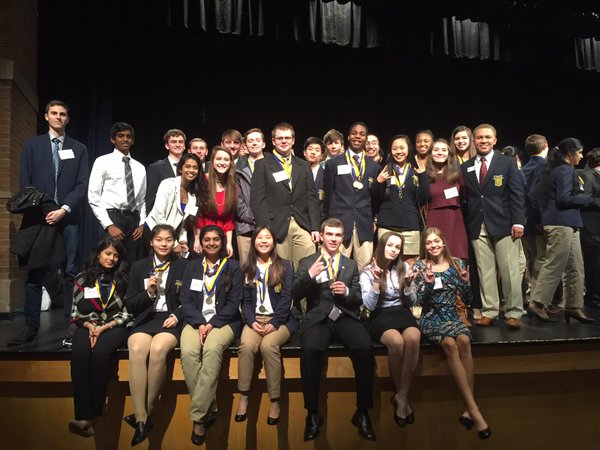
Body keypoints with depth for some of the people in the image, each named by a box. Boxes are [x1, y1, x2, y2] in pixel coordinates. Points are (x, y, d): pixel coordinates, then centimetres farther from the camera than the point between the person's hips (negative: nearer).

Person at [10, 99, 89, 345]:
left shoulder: (79, 149, 11)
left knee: (71, 272, 2)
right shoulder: (32, 145, 12)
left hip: (68, 217, 0)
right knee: (35, 273, 1)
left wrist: (63, 210, -10)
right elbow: (24, 183, 6)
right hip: (39, 216, 0)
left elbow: (82, 185, 2)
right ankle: (30, 326, 8)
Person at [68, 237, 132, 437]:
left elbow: (127, 312, 1)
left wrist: (104, 328, -11)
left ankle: (95, 412, -25)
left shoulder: (123, 280, 7)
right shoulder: (83, 278, 12)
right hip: (88, 325, 2)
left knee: (100, 353, -33)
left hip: (115, 325, -2)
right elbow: (76, 311, 10)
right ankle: (84, 416, -32)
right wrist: (90, 326, -8)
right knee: (79, 354, -30)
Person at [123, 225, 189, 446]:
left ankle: (146, 413, -18)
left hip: (172, 320, -2)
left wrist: (177, 316, -10)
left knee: (158, 349, -34)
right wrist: (148, 293, -6)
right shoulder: (139, 267, 14)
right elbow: (129, 305, 12)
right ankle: (141, 418, -28)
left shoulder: (184, 266, 7)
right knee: (136, 350, -31)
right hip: (145, 319, 2)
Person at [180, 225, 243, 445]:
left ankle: (198, 415, -27)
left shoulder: (233, 267, 8)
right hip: (196, 321, 2)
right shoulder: (192, 267, 15)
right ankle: (209, 409, -19)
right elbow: (185, 299, 6)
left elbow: (234, 302, -1)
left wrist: (212, 324, -12)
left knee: (212, 349, -34)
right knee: (188, 352, -30)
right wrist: (199, 323, -11)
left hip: (224, 321, -2)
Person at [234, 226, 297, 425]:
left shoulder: (284, 266, 7)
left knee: (268, 345, -32)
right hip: (255, 319, 2)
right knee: (246, 344, -29)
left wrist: (274, 323, -15)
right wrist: (252, 321, -9)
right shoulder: (247, 268, 15)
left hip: (280, 319, -2)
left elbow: (287, 298, -2)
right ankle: (243, 397, -19)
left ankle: (275, 401, -20)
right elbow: (245, 300, 9)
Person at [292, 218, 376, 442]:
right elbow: (295, 295, 3)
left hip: (346, 317, 2)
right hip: (318, 318, -1)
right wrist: (309, 275, -14)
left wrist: (347, 292, -8)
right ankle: (313, 413, -16)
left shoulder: (351, 264, 20)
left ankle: (362, 411, -12)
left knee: (365, 349, -30)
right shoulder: (307, 262, 14)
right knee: (309, 349, -34)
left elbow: (359, 299, 14)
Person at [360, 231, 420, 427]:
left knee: (413, 339, -33)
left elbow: (411, 302, 11)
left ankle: (402, 396, -19)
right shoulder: (368, 272, 0)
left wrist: (408, 285, -8)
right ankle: (400, 394, -9)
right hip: (380, 316, -3)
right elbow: (369, 305, -7)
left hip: (402, 313, 3)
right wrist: (376, 281, -19)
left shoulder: (404, 268, 9)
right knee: (396, 342, -35)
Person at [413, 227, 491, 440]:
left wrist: (465, 281, -11)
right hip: (431, 318, -2)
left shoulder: (456, 263, 8)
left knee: (464, 341, -32)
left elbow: (467, 297, 8)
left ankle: (470, 409, -28)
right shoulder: (420, 266, 2)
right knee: (449, 343, -33)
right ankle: (474, 409, -32)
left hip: (452, 316, 2)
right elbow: (421, 301, -4)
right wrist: (429, 284, -21)